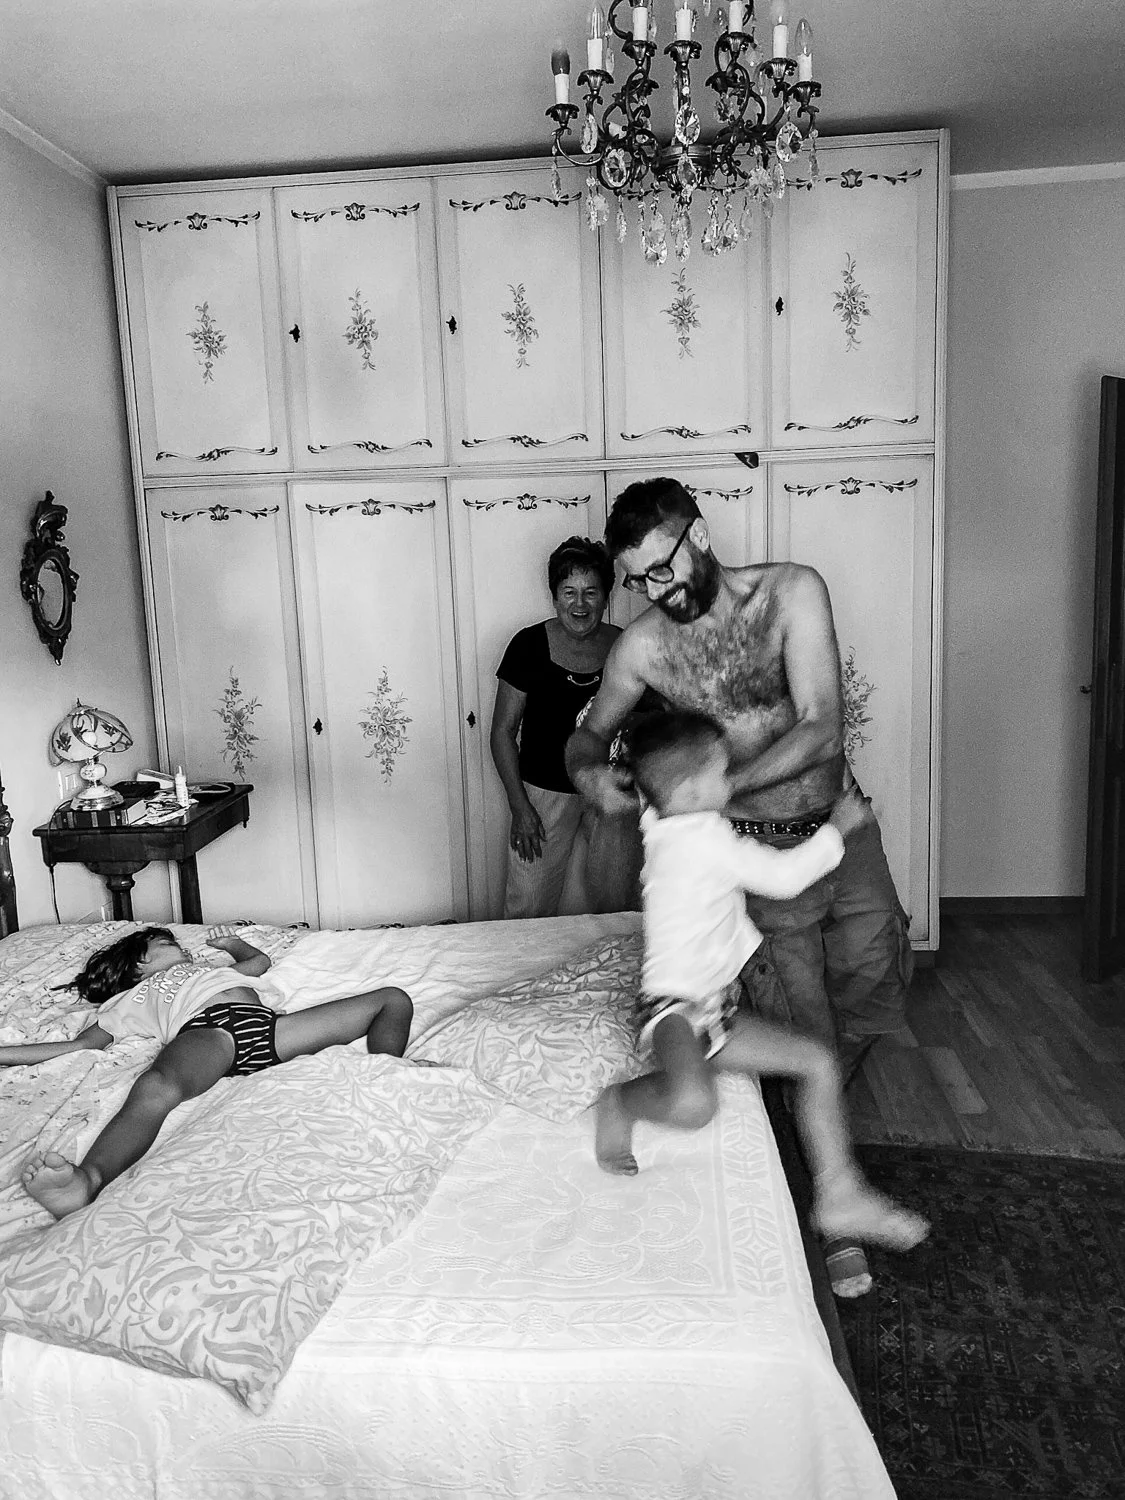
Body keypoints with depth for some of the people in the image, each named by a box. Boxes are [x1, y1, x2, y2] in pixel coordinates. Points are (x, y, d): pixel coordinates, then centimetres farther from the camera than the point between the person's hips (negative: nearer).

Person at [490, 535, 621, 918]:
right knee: (529, 909, 2)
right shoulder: (530, 645, -6)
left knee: (584, 910, 9)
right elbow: (503, 731, -3)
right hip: (545, 794, -2)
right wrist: (520, 807, -8)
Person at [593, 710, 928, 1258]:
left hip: (715, 1010, 11)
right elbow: (784, 876, -18)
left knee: (817, 1059, 7)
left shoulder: (666, 823, 8)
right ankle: (619, 1103, -5)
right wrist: (837, 827, -4)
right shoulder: (702, 835, -20)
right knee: (692, 1102, -37)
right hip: (676, 1006, -11)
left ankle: (839, 1194, 13)